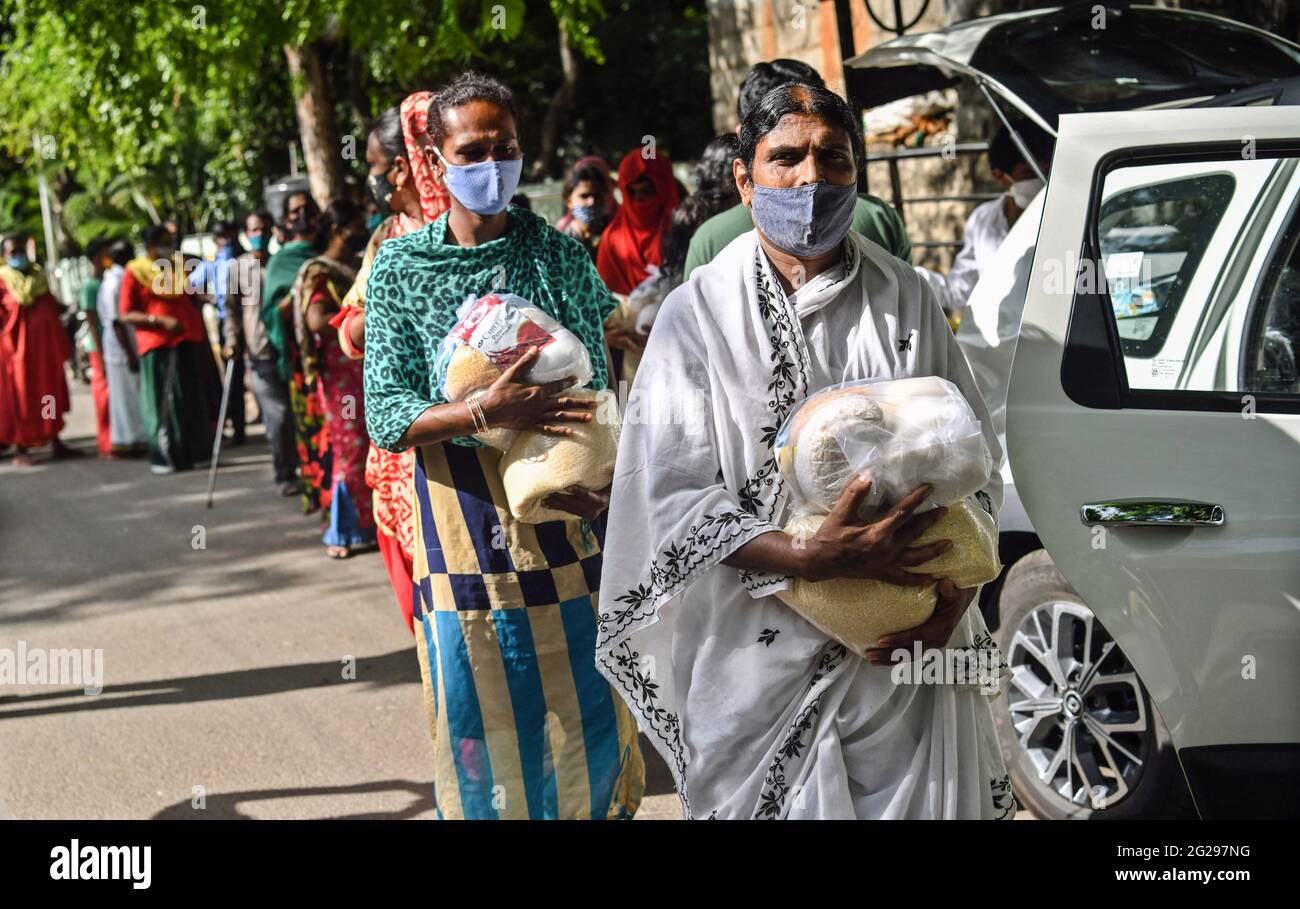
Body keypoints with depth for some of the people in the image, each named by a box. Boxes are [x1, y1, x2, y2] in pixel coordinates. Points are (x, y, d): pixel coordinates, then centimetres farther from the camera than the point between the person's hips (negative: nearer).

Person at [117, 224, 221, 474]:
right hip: (157, 345, -5)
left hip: (188, 341, 5)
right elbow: (126, 314, -8)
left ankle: (191, 452, 13)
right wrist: (160, 320, -18)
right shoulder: (134, 273, -2)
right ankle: (163, 457, 3)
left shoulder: (179, 267, 15)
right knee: (163, 402, -5)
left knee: (194, 400, 5)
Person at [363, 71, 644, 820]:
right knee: (479, 734, 6)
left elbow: (594, 393, -2)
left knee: (593, 724, 6)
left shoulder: (560, 255, 3)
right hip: (462, 531, -1)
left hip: (564, 533, 1)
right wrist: (488, 412, -24)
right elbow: (386, 417, -6)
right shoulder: (401, 269, 0)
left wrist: (589, 481, -22)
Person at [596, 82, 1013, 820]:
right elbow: (676, 496, -8)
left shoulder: (906, 300, 6)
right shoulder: (699, 315, -1)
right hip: (765, 662, -2)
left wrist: (954, 592, -7)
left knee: (921, 799, 5)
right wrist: (814, 559, -22)